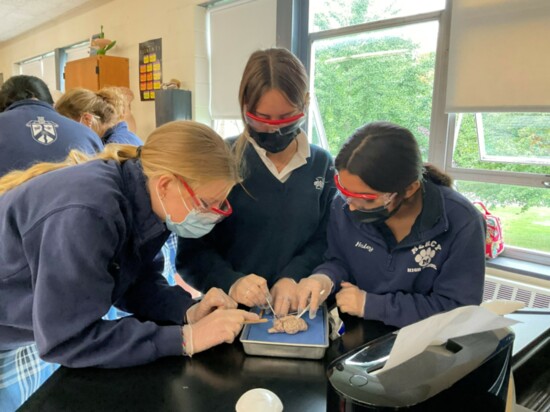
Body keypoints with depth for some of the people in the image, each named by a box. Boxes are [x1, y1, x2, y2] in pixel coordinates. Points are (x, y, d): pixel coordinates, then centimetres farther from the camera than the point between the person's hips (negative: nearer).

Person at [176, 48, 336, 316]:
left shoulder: (322, 165, 4)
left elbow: (322, 240, 4)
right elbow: (194, 247, -5)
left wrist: (293, 277, -12)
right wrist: (230, 283, -20)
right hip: (224, 309, -3)